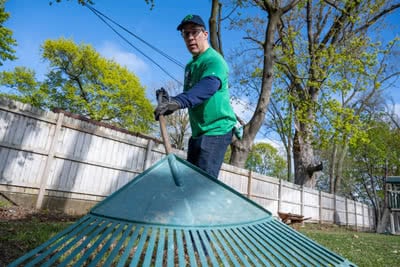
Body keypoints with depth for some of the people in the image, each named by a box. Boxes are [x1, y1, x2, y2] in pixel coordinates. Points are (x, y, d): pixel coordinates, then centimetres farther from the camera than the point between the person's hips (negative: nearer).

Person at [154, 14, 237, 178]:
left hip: (216, 130, -9)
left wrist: (178, 102, -49)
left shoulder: (214, 60, -12)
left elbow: (208, 86, -33)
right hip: (198, 132, 9)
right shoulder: (190, 66, 17)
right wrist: (169, 101, 1)